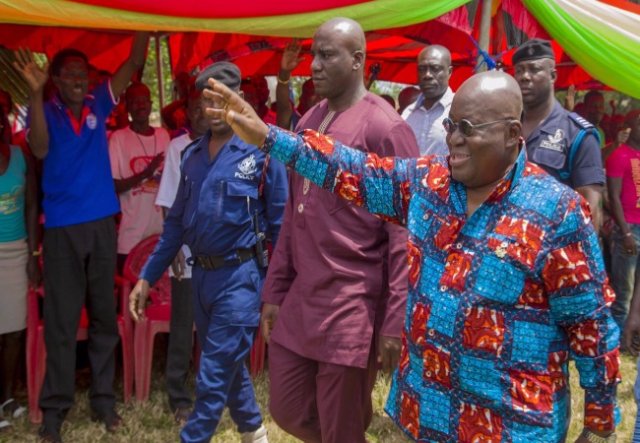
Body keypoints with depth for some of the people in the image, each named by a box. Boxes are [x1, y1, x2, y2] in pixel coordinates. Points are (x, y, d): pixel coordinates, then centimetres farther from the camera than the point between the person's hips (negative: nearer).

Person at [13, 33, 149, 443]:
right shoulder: (46, 111, -1)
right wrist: (35, 93, -27)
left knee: (104, 316, 9)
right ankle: (55, 407, 9)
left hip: (102, 223, 3)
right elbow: (40, 149, -20)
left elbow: (135, 63, 2)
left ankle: (103, 398, 19)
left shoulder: (99, 105, 6)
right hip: (62, 228, -2)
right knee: (61, 320, 1)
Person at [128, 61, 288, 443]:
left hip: (240, 276, -6)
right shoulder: (192, 156, 8)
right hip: (201, 275, 6)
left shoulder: (261, 153, -10)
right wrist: (147, 277, 9)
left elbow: (280, 226, -8)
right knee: (229, 367, 20)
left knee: (214, 378, -2)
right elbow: (177, 222, 12)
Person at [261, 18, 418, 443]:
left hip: (353, 305, -7)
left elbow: (404, 233, -14)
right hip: (299, 298, 7)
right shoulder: (308, 122, 11)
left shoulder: (385, 128, -12)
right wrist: (275, 291, 14)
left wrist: (395, 322, -16)